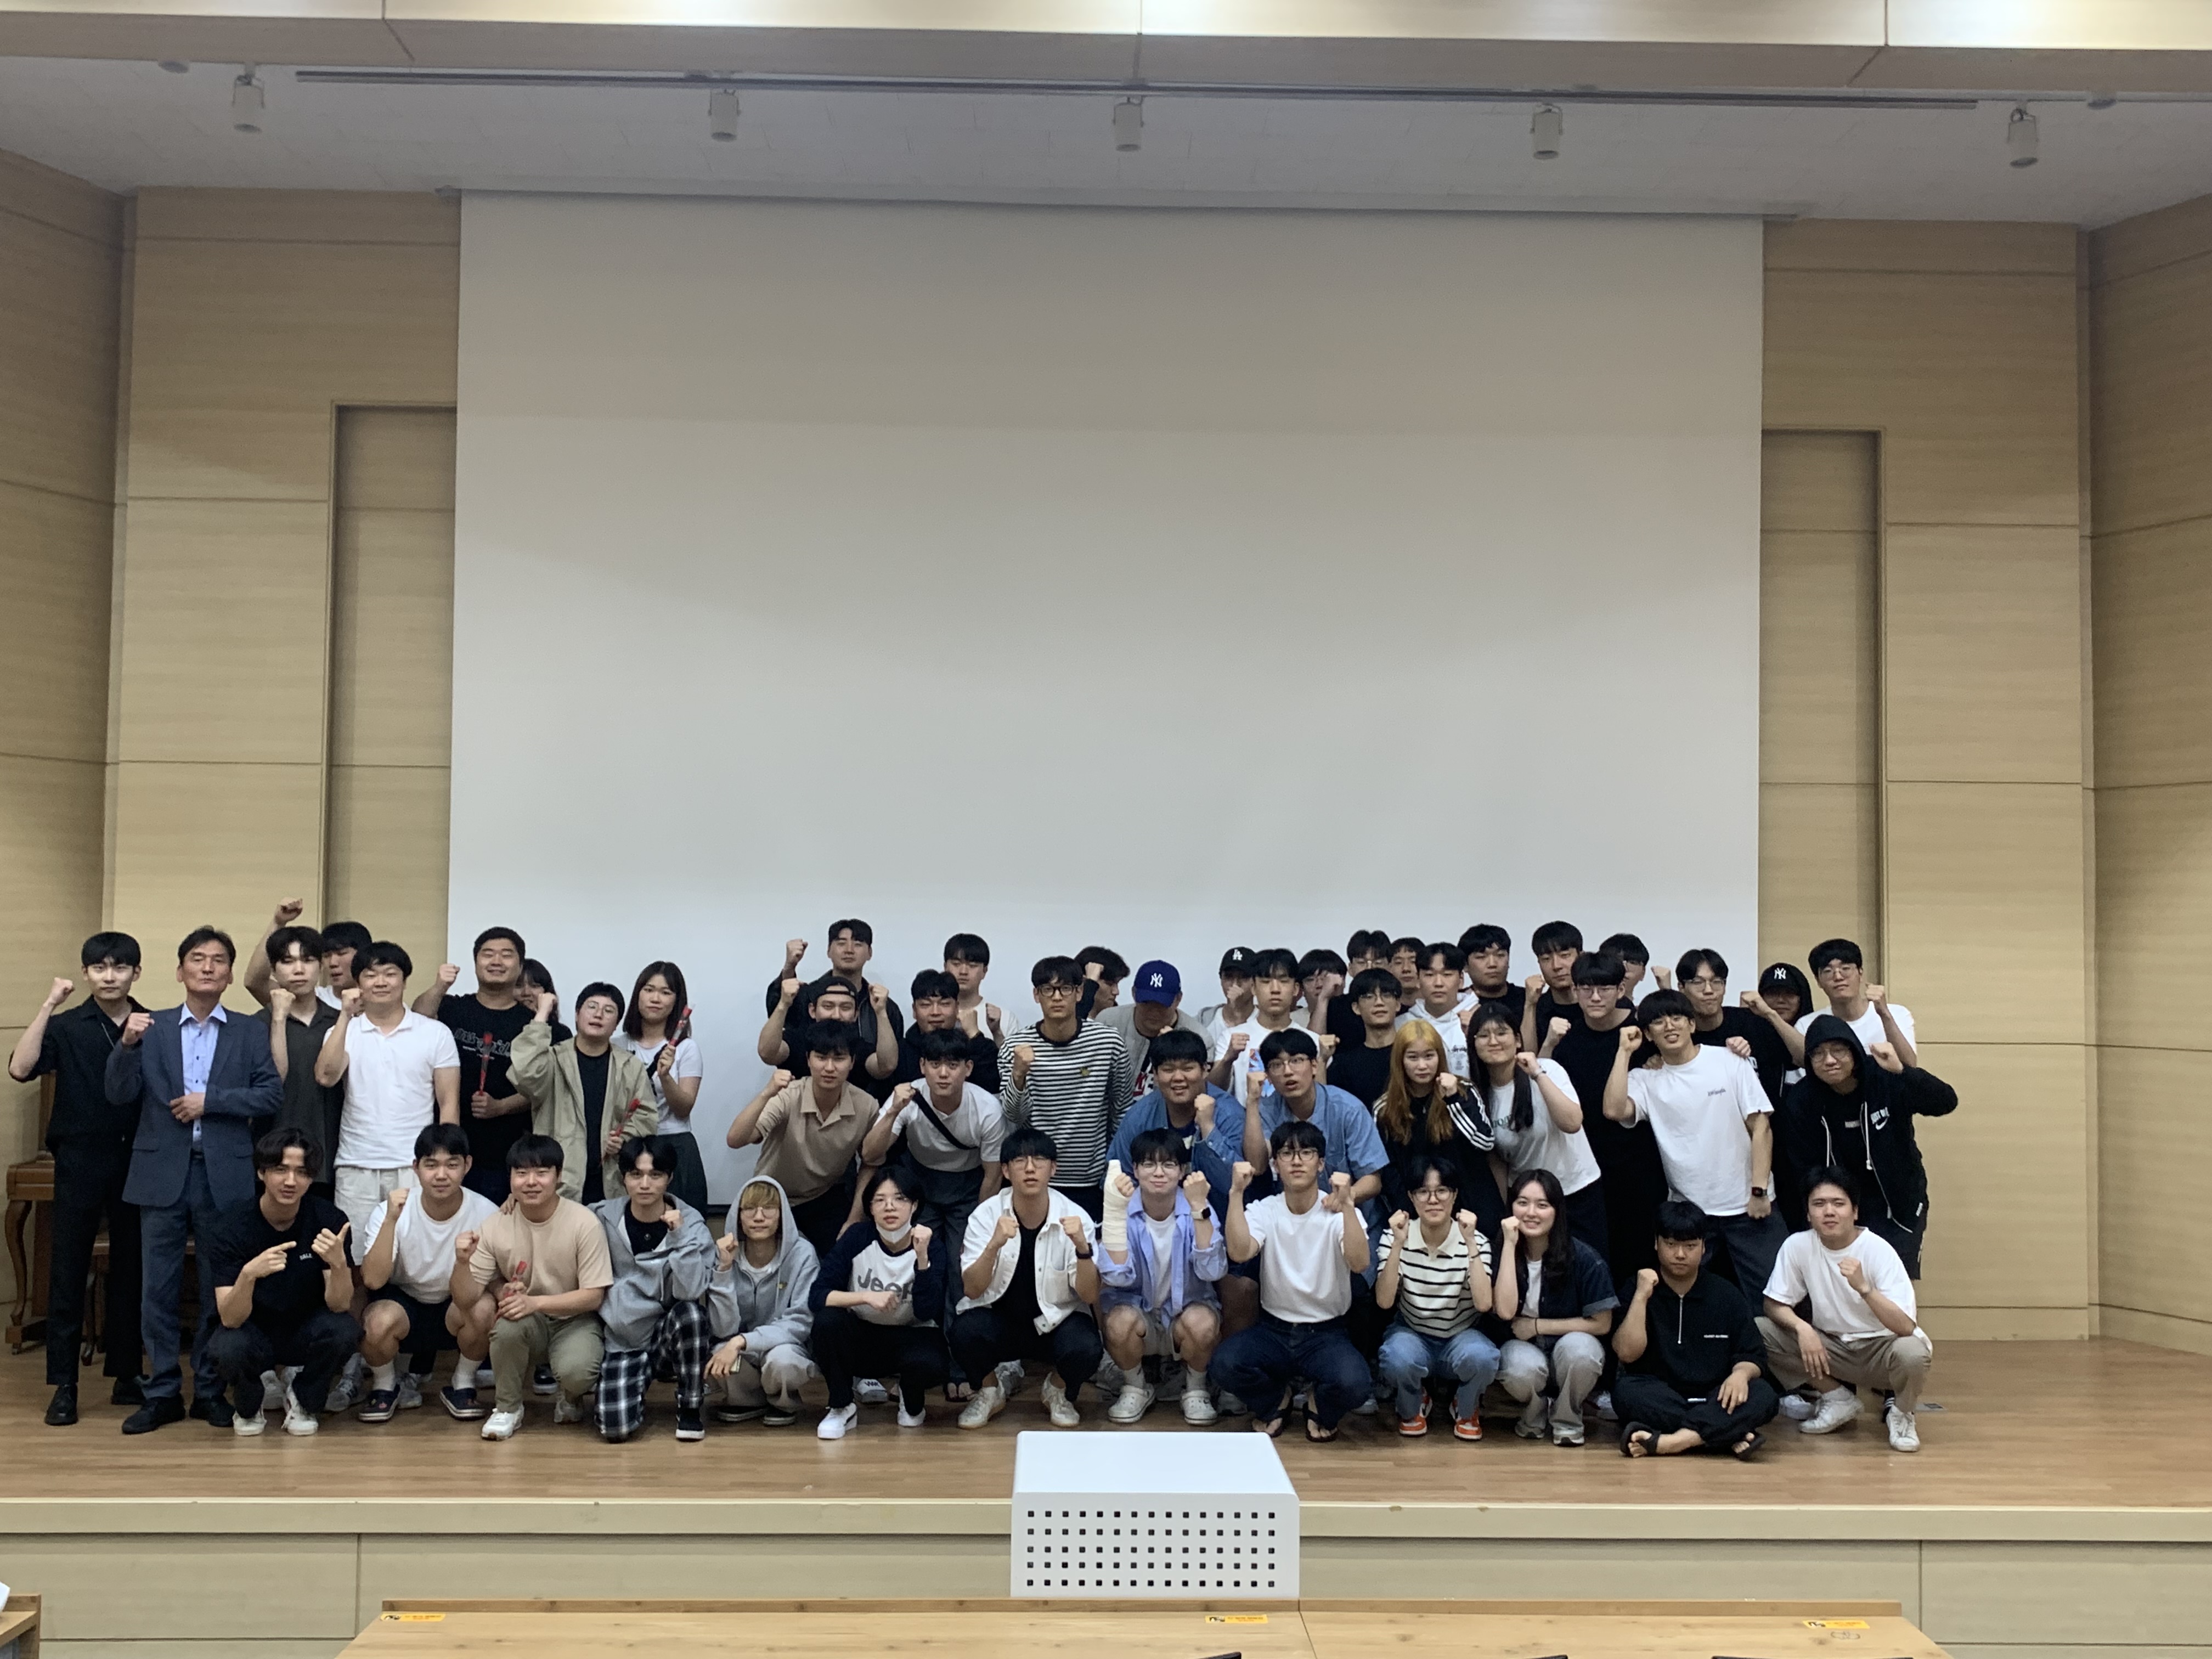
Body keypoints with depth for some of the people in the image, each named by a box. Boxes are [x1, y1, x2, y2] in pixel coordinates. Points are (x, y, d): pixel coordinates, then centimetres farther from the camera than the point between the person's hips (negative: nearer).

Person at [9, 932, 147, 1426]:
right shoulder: (66, 1027, 0)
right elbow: (20, 1069, -15)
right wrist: (48, 1005, -16)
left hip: (136, 1160, 1)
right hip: (80, 1161, -1)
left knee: (131, 1269, 9)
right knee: (68, 1269, 2)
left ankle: (126, 1376, 20)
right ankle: (64, 1384, 10)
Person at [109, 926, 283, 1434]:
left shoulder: (249, 1035, 5)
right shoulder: (151, 1028, 6)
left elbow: (271, 1095, -3)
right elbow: (119, 1095, -1)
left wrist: (210, 1100, -12)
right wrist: (128, 1045, -17)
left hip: (225, 1176, 0)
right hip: (162, 1173, 0)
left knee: (220, 1288, 7)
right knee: (157, 1288, 4)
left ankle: (210, 1390, 18)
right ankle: (163, 1392, 14)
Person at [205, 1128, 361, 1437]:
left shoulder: (329, 1220, -17)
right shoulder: (230, 1228, -19)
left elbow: (340, 1305, -21)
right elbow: (230, 1319, -25)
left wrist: (338, 1264, -42)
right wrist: (249, 1274, -45)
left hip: (306, 1330, 1)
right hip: (252, 1331, -1)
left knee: (344, 1330, -31)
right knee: (227, 1349, -34)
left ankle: (303, 1400, 1)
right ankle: (248, 1406, 3)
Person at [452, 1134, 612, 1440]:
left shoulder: (585, 1223, -17)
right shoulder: (495, 1226, -8)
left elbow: (593, 1297, -15)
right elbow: (465, 1300, -9)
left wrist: (534, 1302, -27)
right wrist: (462, 1262, -31)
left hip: (573, 1320, -2)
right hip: (524, 1328, 2)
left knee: (576, 1371, -33)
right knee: (509, 1320, -32)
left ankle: (569, 1396, 6)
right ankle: (507, 1407, -7)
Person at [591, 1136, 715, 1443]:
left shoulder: (691, 1223, -7)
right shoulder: (603, 1217, -3)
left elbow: (690, 1292, -19)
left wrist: (679, 1235, -25)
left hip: (672, 1337, 0)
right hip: (623, 1341, 0)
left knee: (690, 1313, -34)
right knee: (615, 1428, -23)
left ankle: (690, 1409, -9)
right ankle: (633, 1393, 16)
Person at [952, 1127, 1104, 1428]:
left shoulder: (1074, 1217, -13)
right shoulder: (986, 1215, -12)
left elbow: (1090, 1296, -17)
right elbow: (972, 1290, -19)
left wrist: (1082, 1247, -35)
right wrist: (995, 1245, -36)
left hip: (1055, 1321, 0)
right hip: (997, 1317, 0)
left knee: (1087, 1349, -31)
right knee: (966, 1333, -31)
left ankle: (1058, 1391, 7)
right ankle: (989, 1392, 4)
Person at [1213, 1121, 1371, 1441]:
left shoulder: (1339, 1213, -6)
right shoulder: (1264, 1211, -2)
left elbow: (1359, 1264, -25)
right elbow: (1240, 1252, -23)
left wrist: (1346, 1205, -36)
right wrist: (1237, 1193, -28)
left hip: (1326, 1333, -2)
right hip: (1273, 1330, 2)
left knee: (1353, 1383, -32)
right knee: (1225, 1363, -28)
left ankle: (1322, 1411, 8)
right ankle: (1275, 1402, 8)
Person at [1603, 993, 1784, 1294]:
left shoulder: (1729, 1062, 0)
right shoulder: (1645, 1080, 1)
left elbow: (1760, 1126, -2)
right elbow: (1614, 1110, -19)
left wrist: (1759, 1191, -9)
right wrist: (1625, 1052, -11)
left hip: (1746, 1206, -1)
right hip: (1689, 1212, 1)